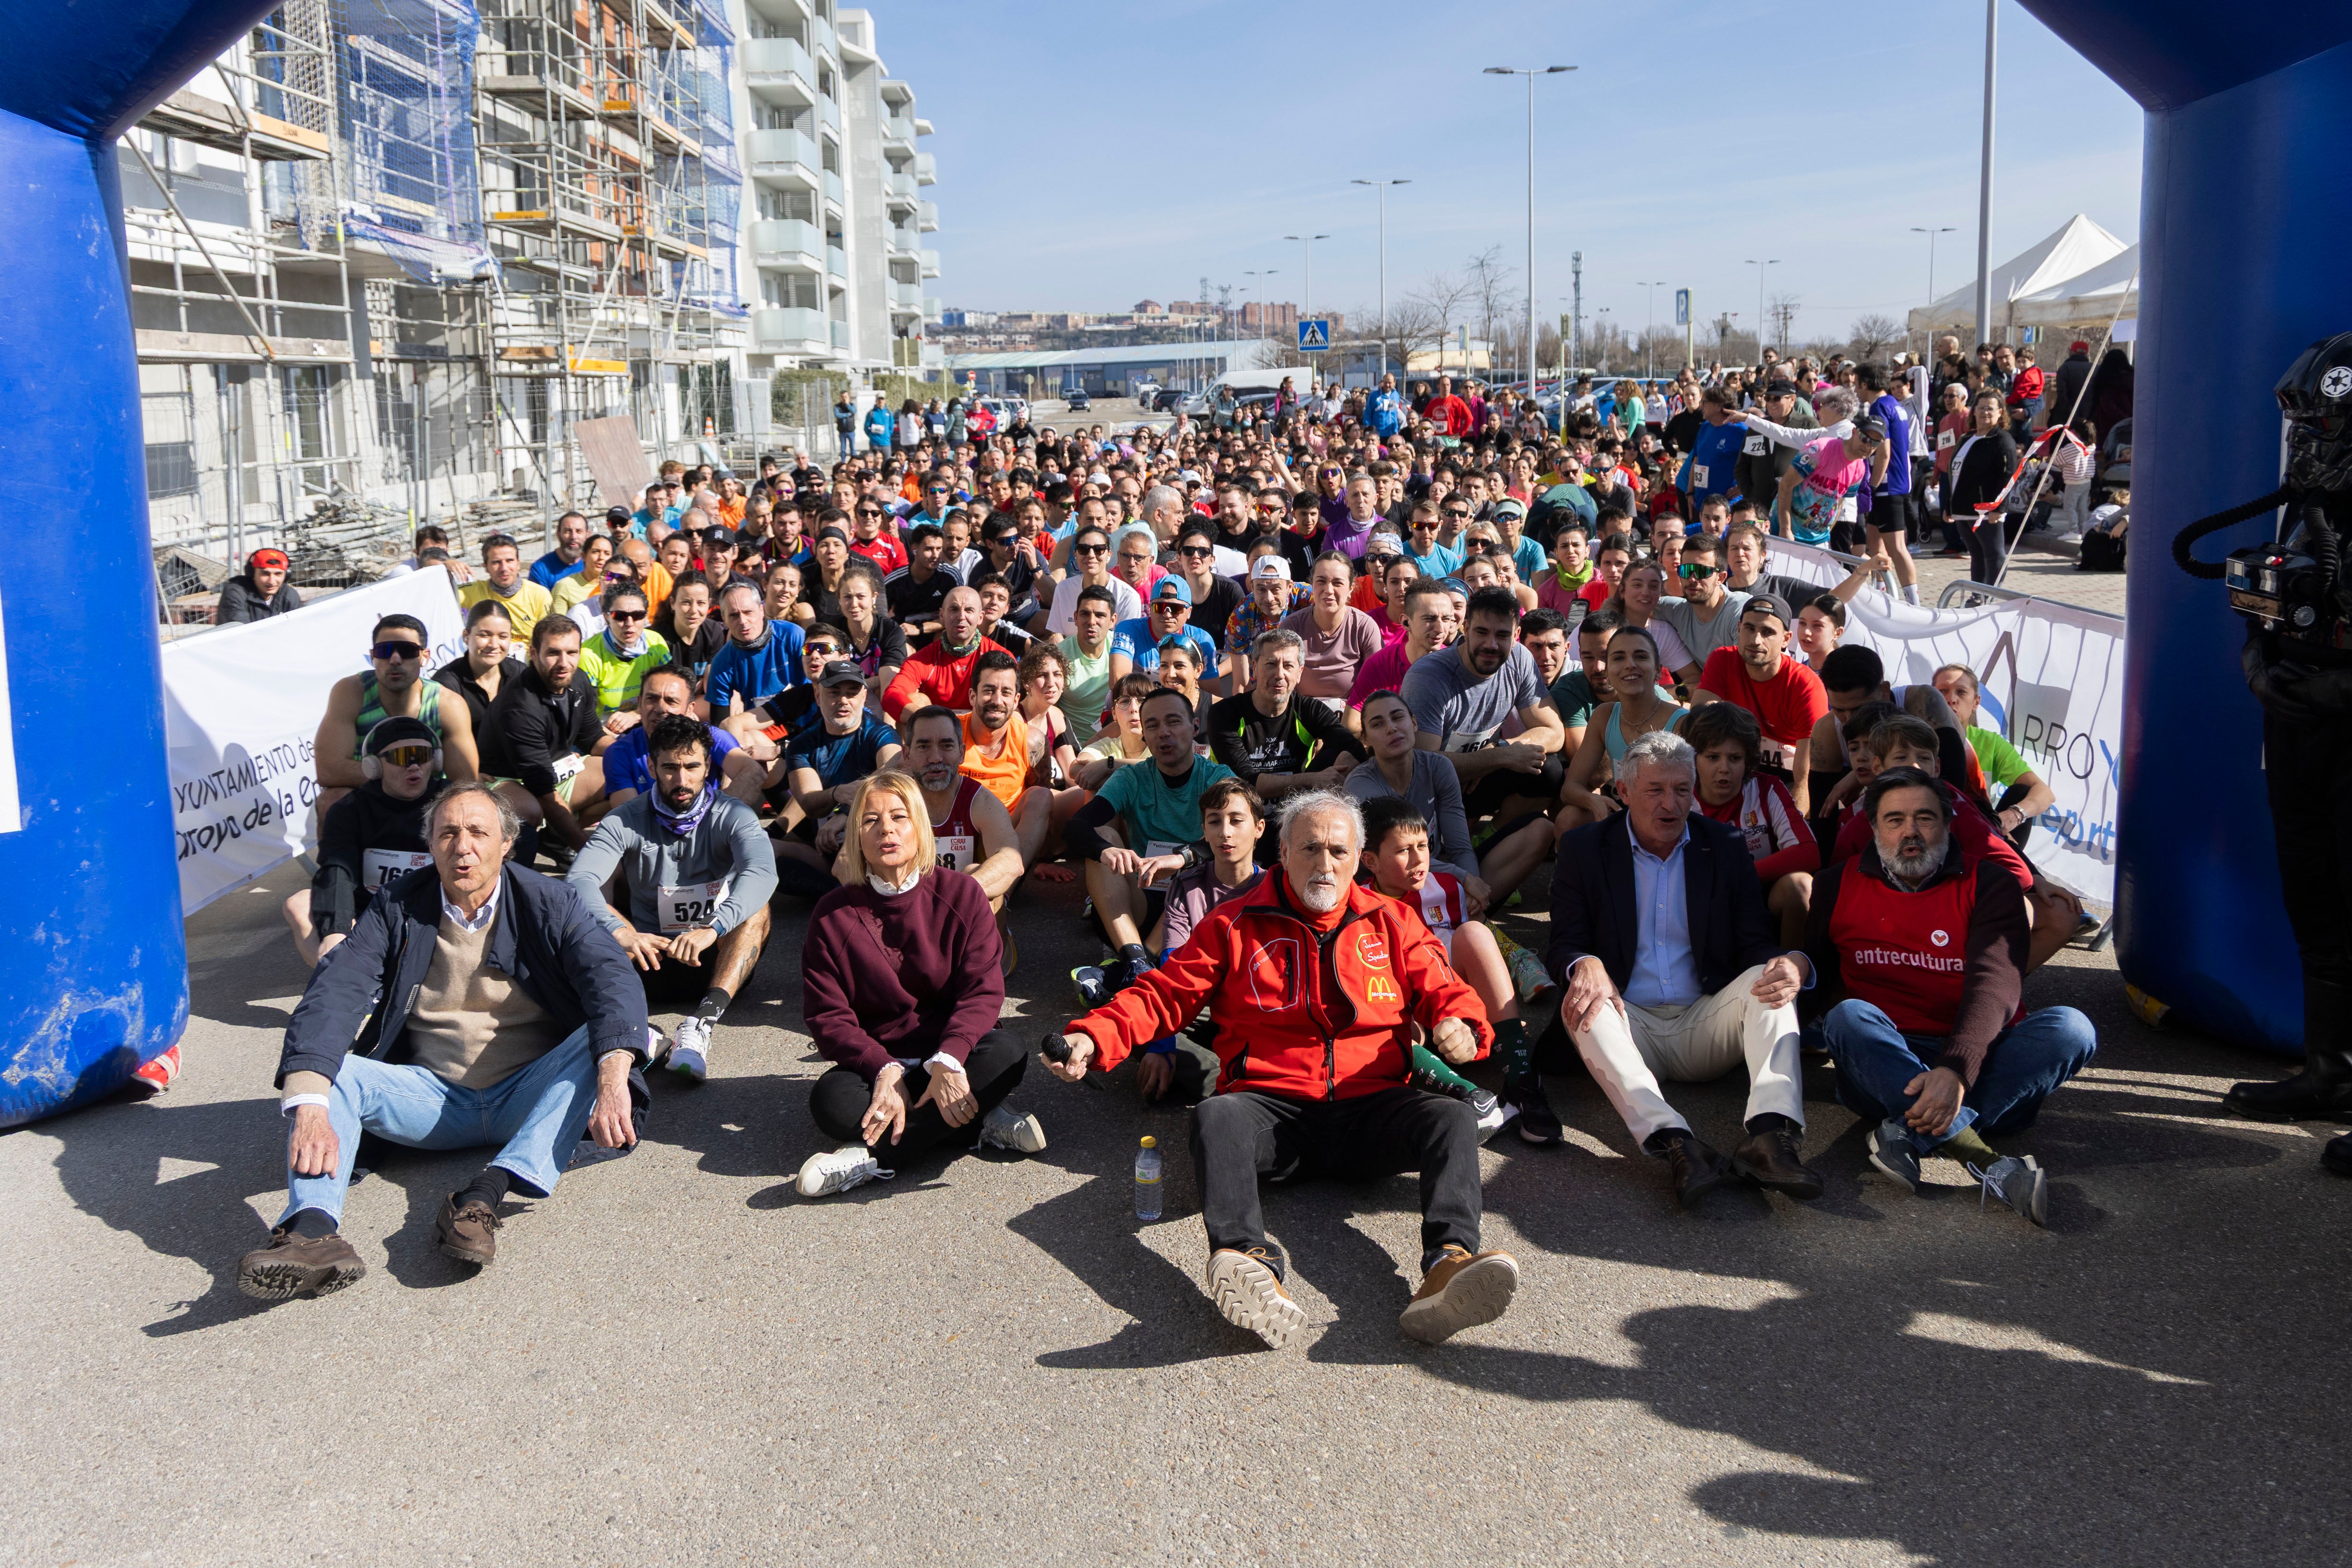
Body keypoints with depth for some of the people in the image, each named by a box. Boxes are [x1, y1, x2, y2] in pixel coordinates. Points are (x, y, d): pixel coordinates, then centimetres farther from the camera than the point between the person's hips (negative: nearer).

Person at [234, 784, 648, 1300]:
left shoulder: (548, 903, -3)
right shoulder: (398, 909, 0)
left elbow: (615, 984, -19)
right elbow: (333, 996, -14)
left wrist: (612, 1080, -40)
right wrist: (310, 1107, -33)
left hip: (527, 1100, -1)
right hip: (434, 1099, 2)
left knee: (601, 1043, -28)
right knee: (329, 1070, -21)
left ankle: (487, 1194, -42)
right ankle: (312, 1229, -44)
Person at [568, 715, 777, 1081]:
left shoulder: (732, 816, -5)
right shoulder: (624, 822, -1)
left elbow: (762, 872, -27)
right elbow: (579, 880, -19)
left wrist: (711, 930, -45)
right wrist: (620, 932, -39)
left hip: (716, 961, -1)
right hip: (650, 958, 1)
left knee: (755, 909, -28)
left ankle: (703, 1022, -47)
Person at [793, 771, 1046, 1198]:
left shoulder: (961, 894, -3)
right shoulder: (833, 914, -2)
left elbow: (983, 990, -10)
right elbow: (827, 1015, -6)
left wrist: (949, 1059, -30)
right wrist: (885, 1070, -24)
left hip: (951, 1050, 0)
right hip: (874, 1060, 0)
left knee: (1005, 1056, -32)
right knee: (830, 1102, -32)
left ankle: (873, 1157, -30)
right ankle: (981, 1123, -21)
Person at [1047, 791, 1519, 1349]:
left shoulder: (1392, 921, 17)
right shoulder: (1235, 923, 12)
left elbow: (1442, 990, 15)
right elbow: (1164, 994, 8)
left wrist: (1459, 1024, -11)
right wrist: (1093, 1037, -9)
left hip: (1370, 1110, 2)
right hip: (1273, 1110, -1)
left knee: (1453, 1118, -27)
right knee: (1216, 1116, -34)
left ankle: (1448, 1266, -50)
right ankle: (1253, 1267, -58)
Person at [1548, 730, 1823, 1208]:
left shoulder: (1726, 848, 9)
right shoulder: (1583, 850, 4)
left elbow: (1756, 945, 4)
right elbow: (1564, 947, -1)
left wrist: (1794, 965, -23)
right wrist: (1585, 966, -28)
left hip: (1705, 1027, 2)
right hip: (1629, 1027, -1)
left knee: (1770, 977, -25)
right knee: (1584, 1001, -32)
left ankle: (1771, 1133, -45)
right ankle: (1674, 1142, -50)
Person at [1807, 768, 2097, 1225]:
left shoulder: (1989, 883, 1)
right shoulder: (1839, 886, 10)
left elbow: (1995, 984, -14)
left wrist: (1956, 1069, -32)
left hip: (1977, 1058, 0)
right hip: (1881, 1059, 0)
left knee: (2071, 1028, -26)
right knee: (1849, 1016, -32)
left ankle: (1908, 1134, -40)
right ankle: (1985, 1159, -45)